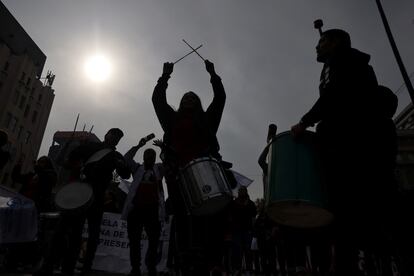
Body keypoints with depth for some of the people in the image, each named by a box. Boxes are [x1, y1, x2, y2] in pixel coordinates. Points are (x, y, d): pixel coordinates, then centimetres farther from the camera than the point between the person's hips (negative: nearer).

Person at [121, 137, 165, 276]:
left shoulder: (159, 168, 19)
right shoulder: (137, 168, 18)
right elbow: (126, 159, 7)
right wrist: (138, 146, 1)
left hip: (153, 210, 0)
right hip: (135, 208, 1)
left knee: (154, 241, -2)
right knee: (134, 241, 3)